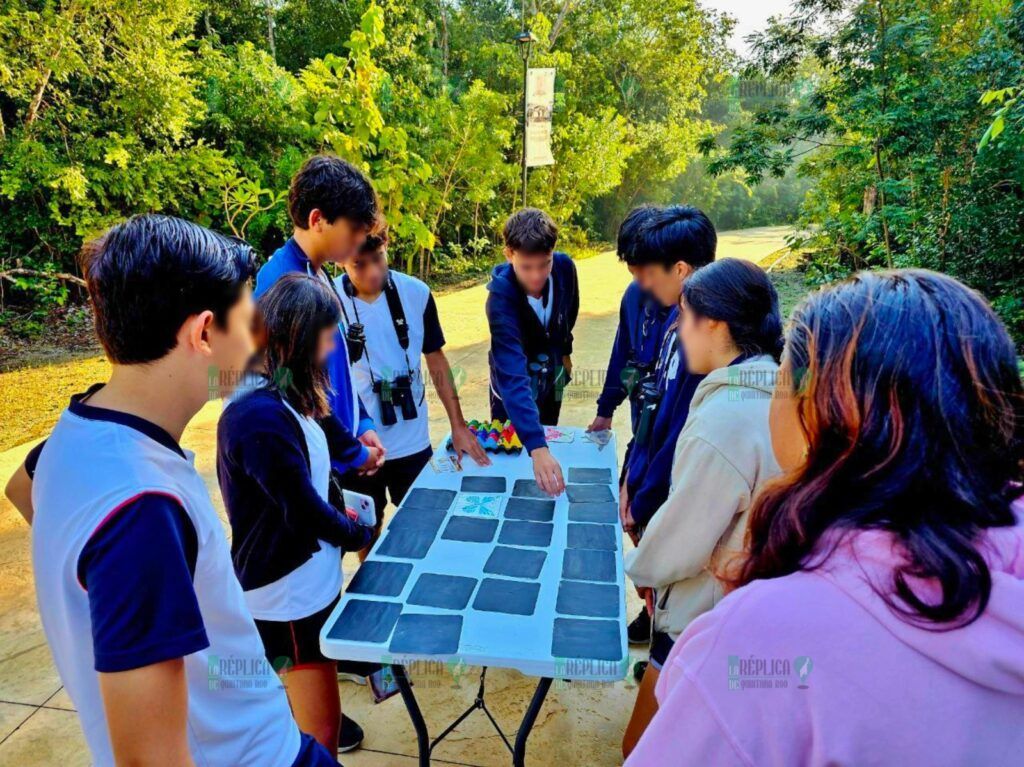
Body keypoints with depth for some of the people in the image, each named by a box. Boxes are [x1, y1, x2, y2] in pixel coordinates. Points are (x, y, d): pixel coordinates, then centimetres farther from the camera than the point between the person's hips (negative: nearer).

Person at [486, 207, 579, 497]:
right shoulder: (501, 294, -37)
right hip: (515, 381, -4)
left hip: (552, 374, 4)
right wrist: (536, 447, -56)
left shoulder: (565, 267, -23)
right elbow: (512, 375, -47)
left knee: (547, 440, 19)